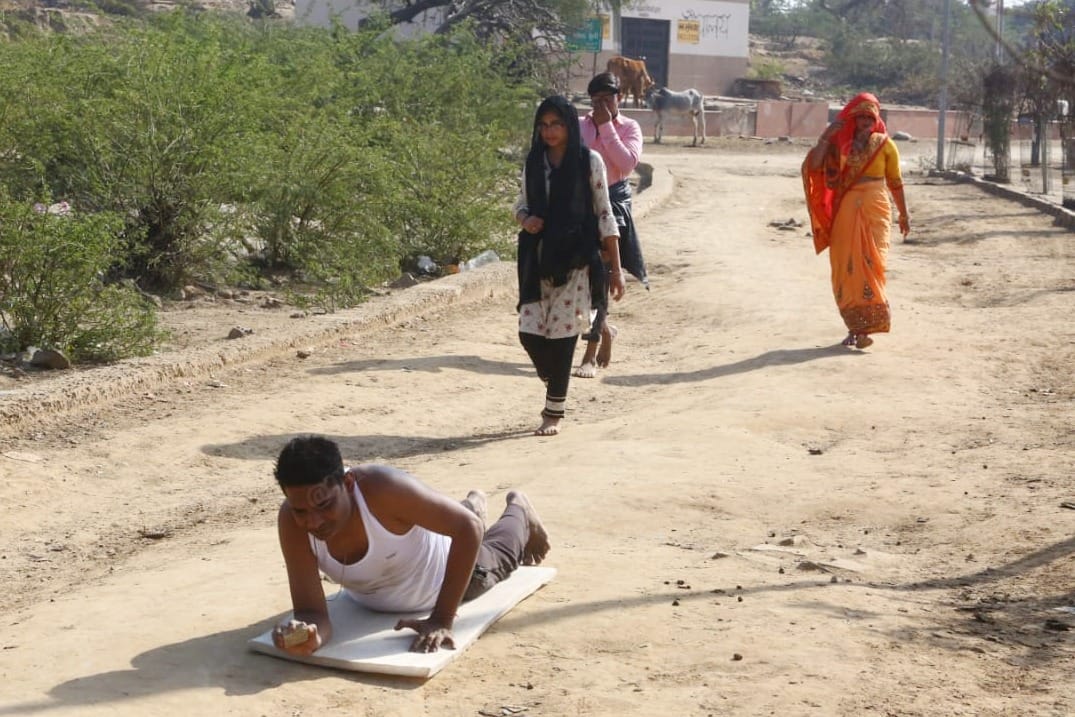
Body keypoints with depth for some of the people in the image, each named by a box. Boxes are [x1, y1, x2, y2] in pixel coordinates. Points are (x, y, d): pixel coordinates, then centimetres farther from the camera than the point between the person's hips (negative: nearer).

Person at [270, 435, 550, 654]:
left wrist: (442, 620, -43)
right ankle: (473, 504, 64)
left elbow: (469, 528, -41)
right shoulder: (290, 521, -37)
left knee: (498, 556, 31)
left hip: (443, 572, -4)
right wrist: (310, 636, -61)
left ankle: (518, 510, 62)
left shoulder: (382, 487, -47)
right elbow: (311, 611, -36)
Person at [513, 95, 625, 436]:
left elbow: (604, 215, -1)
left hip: (575, 259, -4)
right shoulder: (534, 161, 8)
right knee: (529, 332, -2)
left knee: (561, 334, -3)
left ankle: (554, 411, 10)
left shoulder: (589, 161, -2)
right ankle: (555, 386, 26)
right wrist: (525, 219, -7)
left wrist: (616, 269, -3)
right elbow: (521, 204, 18)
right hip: (538, 258, 4)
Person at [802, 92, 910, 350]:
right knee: (845, 267, 3)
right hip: (846, 211, 2)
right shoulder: (841, 143, 5)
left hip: (874, 210, -2)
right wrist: (825, 136, -12)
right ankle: (854, 325, 14)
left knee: (869, 264, -8)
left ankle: (865, 326, -8)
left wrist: (904, 215, 13)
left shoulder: (885, 144, 3)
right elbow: (813, 166, -6)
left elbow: (895, 182, 10)